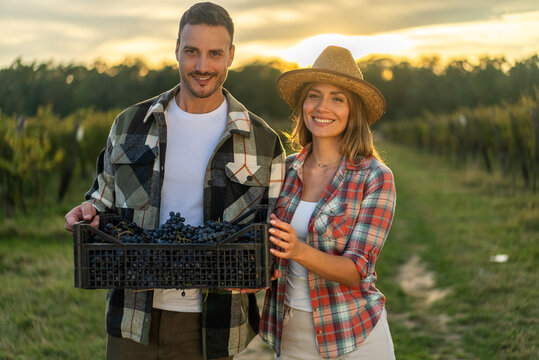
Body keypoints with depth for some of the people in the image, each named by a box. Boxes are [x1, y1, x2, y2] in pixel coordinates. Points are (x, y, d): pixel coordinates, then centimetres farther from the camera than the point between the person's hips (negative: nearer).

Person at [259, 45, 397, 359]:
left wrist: (300, 251, -31)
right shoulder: (286, 169, 0)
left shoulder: (376, 177, -11)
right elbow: (269, 241, 10)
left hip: (352, 334, -3)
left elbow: (357, 270, -16)